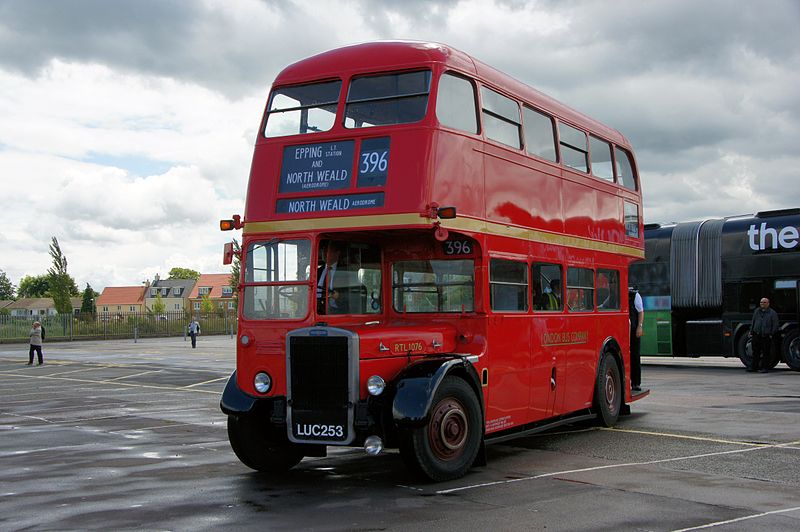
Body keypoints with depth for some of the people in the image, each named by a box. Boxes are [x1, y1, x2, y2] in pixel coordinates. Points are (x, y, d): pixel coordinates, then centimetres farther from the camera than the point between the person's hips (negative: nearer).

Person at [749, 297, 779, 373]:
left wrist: (771, 334, -5)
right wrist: (751, 332, 13)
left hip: (766, 336, -4)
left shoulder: (772, 313, 1)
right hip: (756, 335, 4)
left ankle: (764, 368, 6)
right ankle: (754, 366, 17)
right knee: (755, 352, 9)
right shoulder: (757, 311, 14)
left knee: (766, 352, -1)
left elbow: (775, 325, 0)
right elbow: (753, 322, 19)